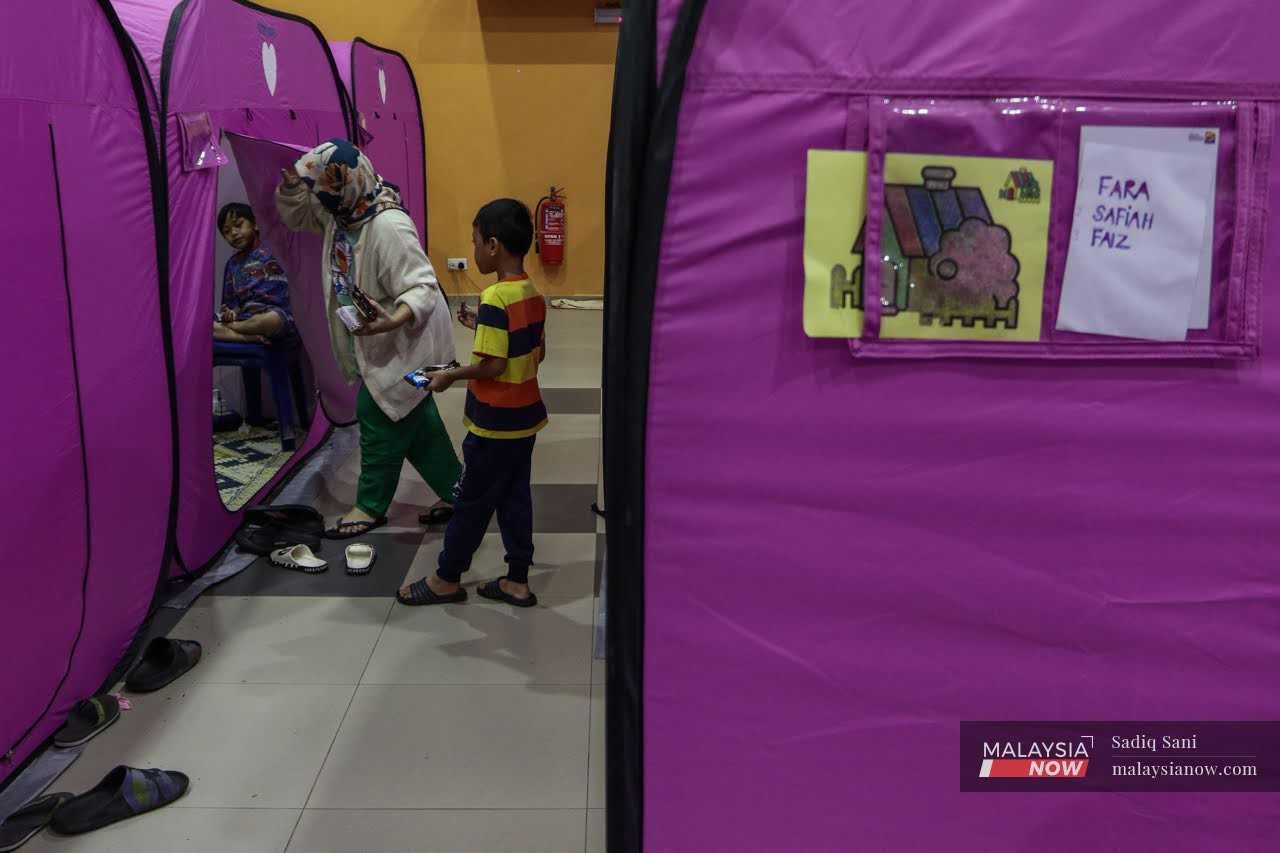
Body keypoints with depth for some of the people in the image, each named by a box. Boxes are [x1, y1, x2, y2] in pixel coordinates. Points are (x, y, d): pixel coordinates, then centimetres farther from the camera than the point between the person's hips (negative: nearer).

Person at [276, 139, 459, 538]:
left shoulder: (388, 226, -28)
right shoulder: (339, 211, -1)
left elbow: (423, 287, -31)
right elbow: (294, 213, 16)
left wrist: (393, 321, -49)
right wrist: (291, 180, -5)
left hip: (403, 343, -9)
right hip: (376, 341, 9)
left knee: (378, 416, 1)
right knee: (415, 420, 15)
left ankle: (371, 506, 17)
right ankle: (456, 491, 27)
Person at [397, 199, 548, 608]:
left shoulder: (495, 299, -21)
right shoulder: (534, 296, 4)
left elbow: (493, 366, -24)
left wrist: (450, 376, -9)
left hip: (494, 424, -8)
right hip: (526, 417, 8)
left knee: (472, 500, 6)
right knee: (515, 497, 14)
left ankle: (447, 579, 22)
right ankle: (517, 581, 22)